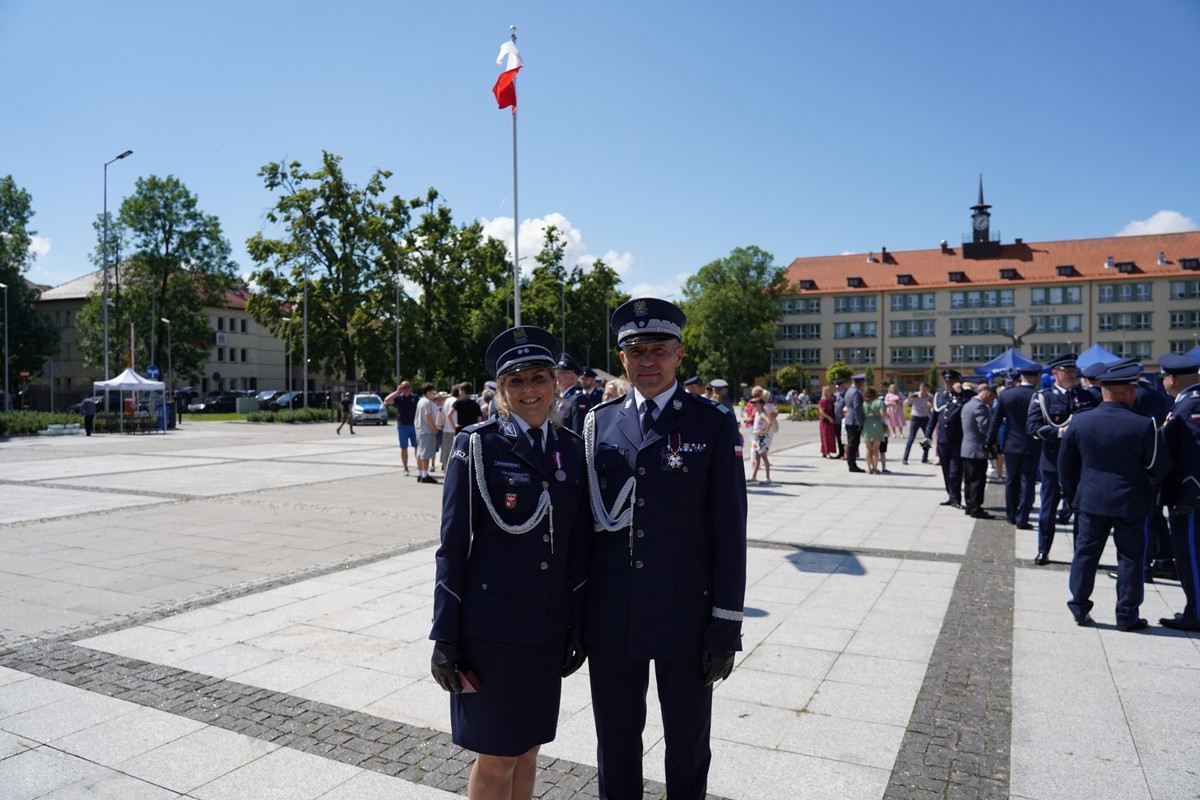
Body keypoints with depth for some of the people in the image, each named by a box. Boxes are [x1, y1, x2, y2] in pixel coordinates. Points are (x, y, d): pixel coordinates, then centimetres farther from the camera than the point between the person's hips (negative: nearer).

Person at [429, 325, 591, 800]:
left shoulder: (571, 448, 4)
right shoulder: (477, 445, -9)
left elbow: (578, 545, 7)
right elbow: (453, 544, -8)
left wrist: (578, 623, 7)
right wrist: (446, 636, -8)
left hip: (548, 626, 4)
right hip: (491, 624, -4)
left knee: (527, 746, 18)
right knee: (495, 756, 9)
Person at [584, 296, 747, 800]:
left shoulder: (714, 424, -6)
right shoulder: (598, 423, 3)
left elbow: (729, 529, -7)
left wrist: (726, 624, -8)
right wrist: (574, 608, 6)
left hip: (686, 617, -2)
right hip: (611, 616, 3)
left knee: (687, 742, 16)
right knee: (615, 741, 18)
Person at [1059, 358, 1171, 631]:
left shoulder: (1079, 422, -5)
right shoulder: (1143, 425, -16)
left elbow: (1066, 465, 4)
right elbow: (1160, 468, -6)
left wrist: (1071, 495, 16)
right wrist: (1146, 483, 15)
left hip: (1091, 500, 3)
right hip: (1130, 502, -3)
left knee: (1085, 553, 11)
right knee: (1130, 557, 9)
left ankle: (1079, 608, 17)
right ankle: (1127, 615, 17)